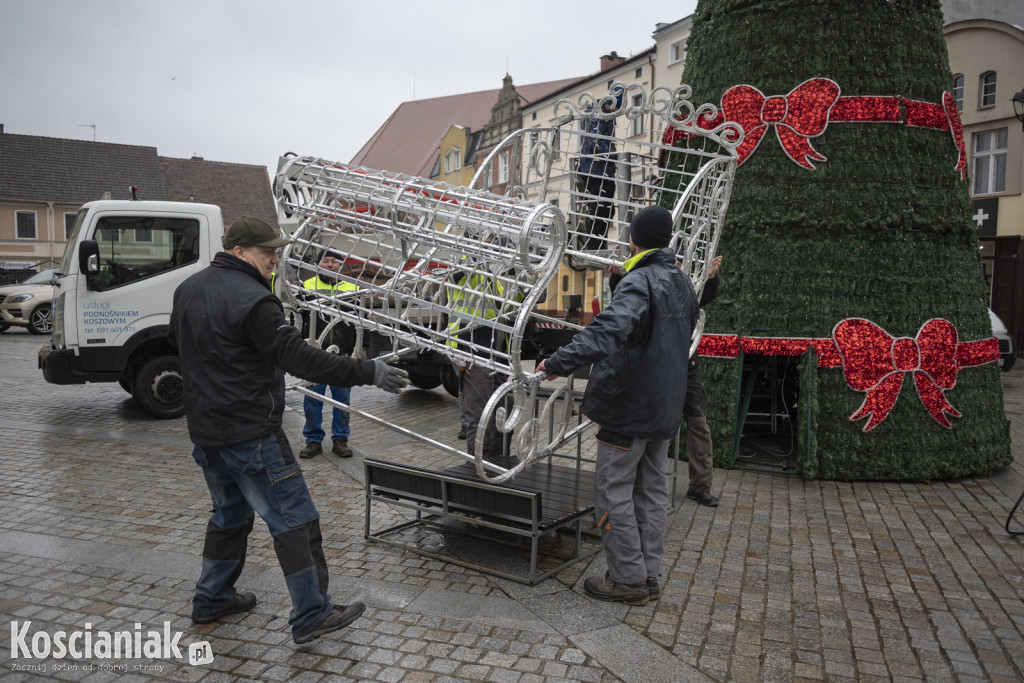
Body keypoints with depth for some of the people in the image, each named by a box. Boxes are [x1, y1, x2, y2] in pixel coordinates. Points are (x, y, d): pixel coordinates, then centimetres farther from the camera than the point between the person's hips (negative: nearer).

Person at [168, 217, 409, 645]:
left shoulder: (188, 289, 9)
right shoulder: (251, 300, -20)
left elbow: (177, 342, 25)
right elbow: (299, 358, -27)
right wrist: (368, 372, -26)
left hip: (204, 429, 9)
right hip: (249, 433, -9)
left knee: (230, 513, 24)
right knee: (295, 519, -2)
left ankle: (211, 599, 34)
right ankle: (311, 616, 3)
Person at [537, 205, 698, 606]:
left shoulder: (639, 282, -20)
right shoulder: (682, 283, 11)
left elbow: (608, 332, -37)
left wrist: (558, 363, -36)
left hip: (628, 406, -9)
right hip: (665, 407, 9)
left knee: (614, 490, 2)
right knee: (652, 489, 15)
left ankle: (628, 579, 9)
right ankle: (649, 574, 24)